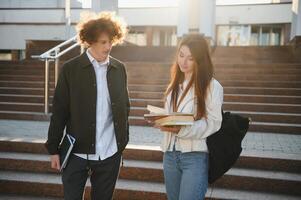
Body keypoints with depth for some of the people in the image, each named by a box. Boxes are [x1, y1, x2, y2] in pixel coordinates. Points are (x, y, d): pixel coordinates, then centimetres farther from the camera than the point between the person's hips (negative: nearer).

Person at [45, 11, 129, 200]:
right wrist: (54, 149, -3)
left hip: (110, 154, 3)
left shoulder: (119, 68, 4)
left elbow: (125, 107, 10)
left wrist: (123, 141, 8)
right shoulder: (70, 69, -5)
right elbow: (59, 111, -4)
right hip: (77, 153, -2)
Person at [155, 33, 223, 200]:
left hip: (196, 156, -6)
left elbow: (213, 123, -12)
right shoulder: (174, 85, 13)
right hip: (170, 154, 6)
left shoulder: (212, 86, -7)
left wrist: (181, 129, -24)